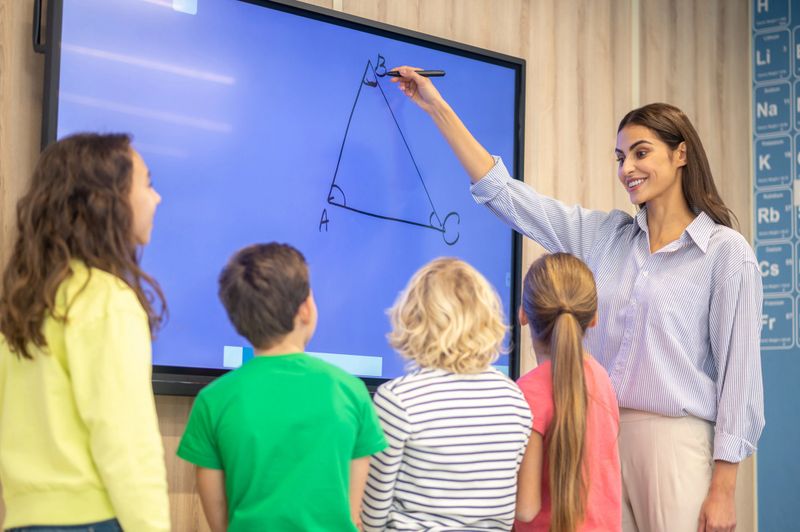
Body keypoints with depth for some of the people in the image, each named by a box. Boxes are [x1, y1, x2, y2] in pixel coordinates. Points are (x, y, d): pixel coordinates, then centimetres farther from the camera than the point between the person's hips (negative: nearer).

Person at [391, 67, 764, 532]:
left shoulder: (727, 252, -3)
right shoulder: (604, 235, 10)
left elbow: (738, 370, -6)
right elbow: (505, 194, 11)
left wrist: (723, 489, -10)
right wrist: (438, 108, 10)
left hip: (676, 442, -4)